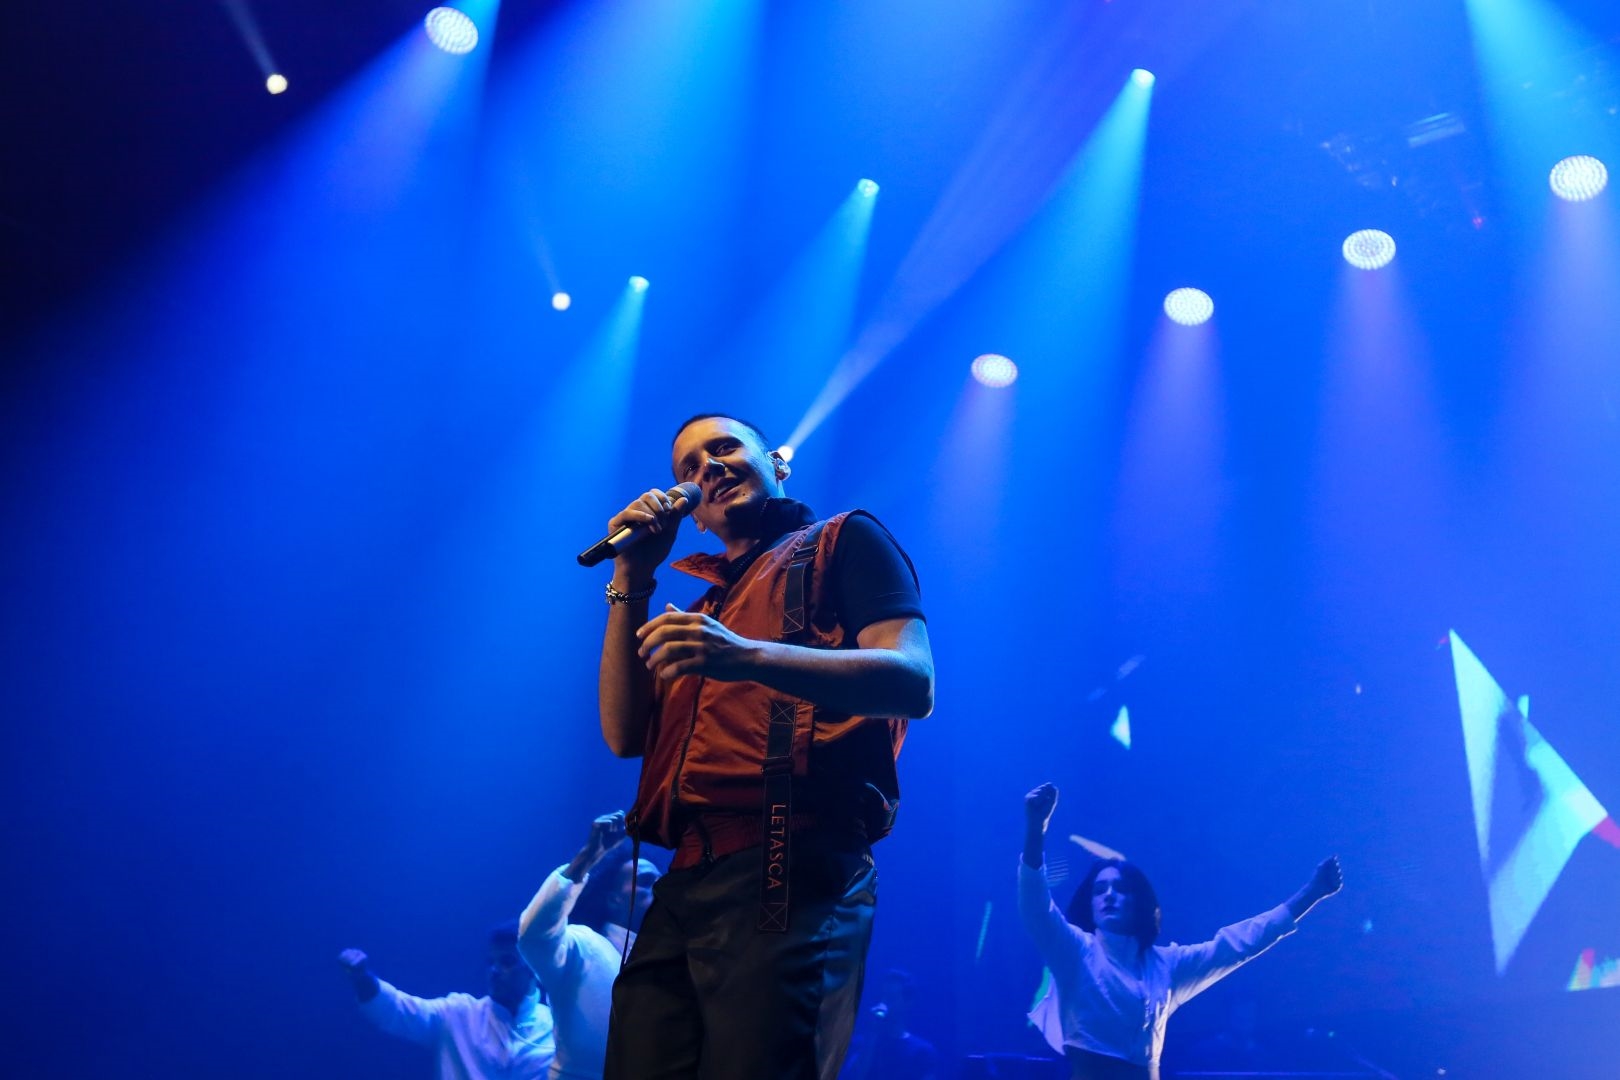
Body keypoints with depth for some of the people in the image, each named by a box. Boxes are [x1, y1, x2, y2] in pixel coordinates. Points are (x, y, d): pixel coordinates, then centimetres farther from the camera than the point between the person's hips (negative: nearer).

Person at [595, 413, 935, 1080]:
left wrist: (750, 657, -22)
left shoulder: (842, 541, 9)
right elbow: (625, 733, 17)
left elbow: (913, 681, -8)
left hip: (788, 870, -6)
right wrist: (631, 584, 12)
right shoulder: (704, 605, 27)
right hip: (684, 884, 6)